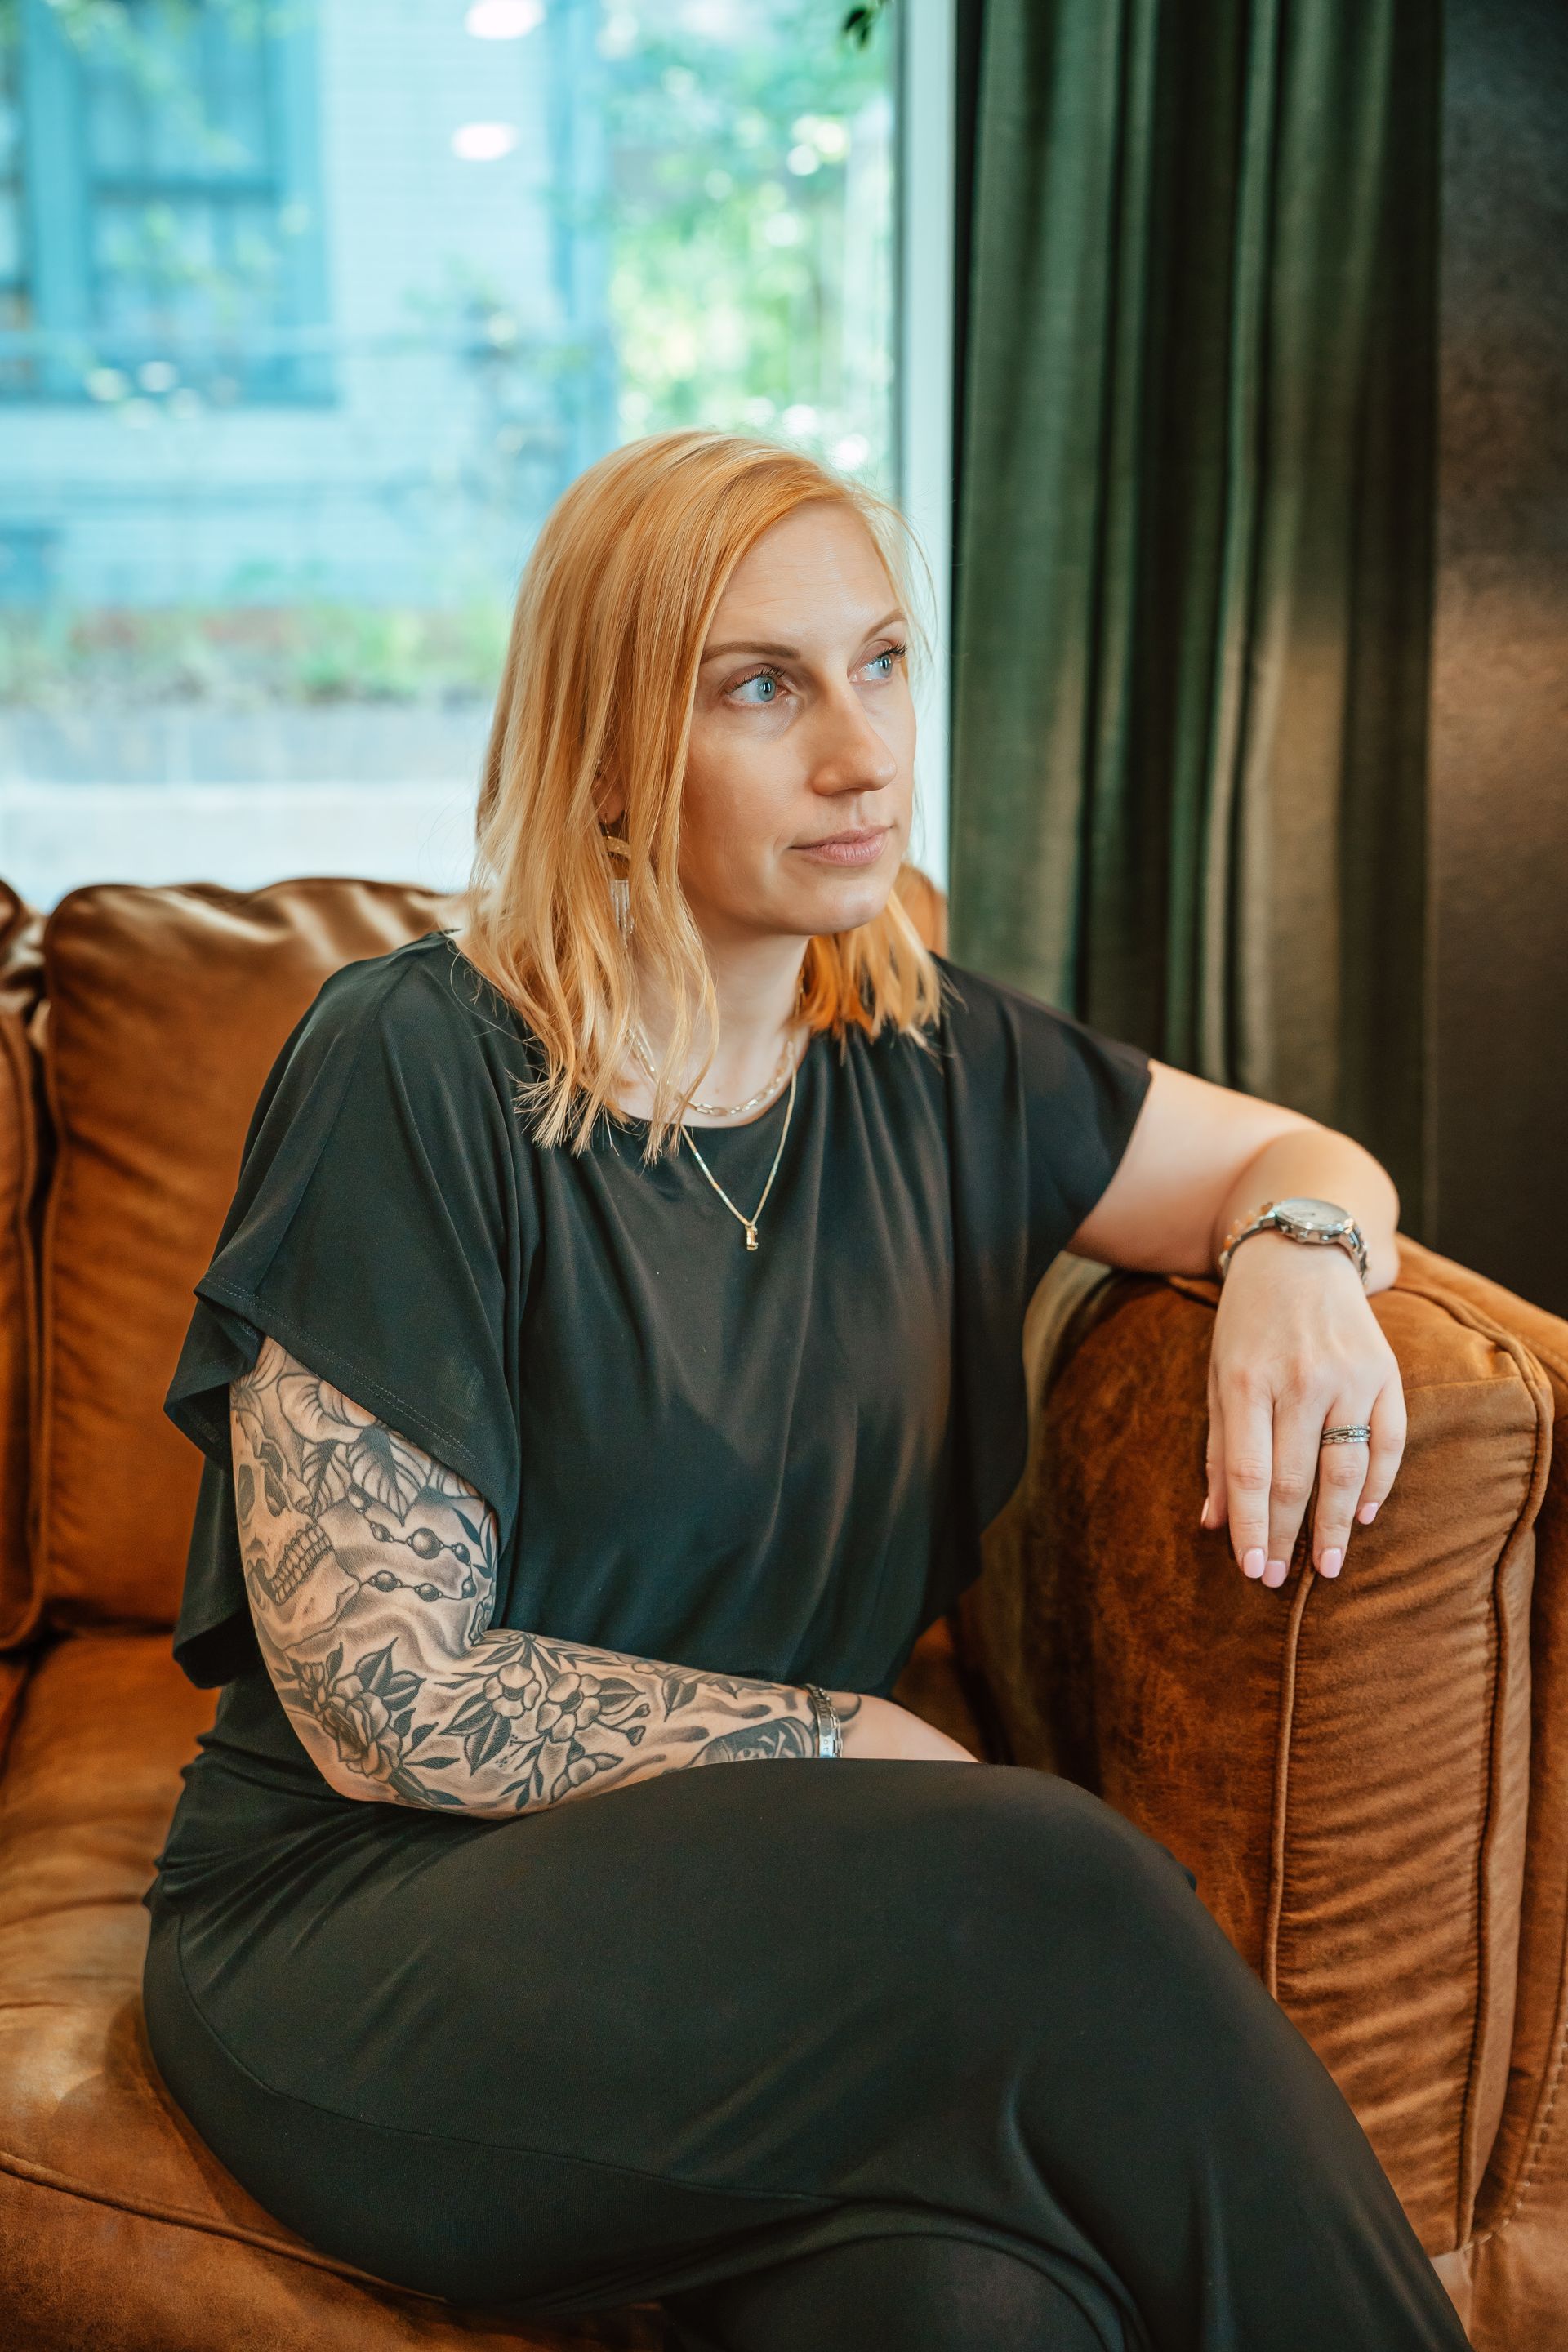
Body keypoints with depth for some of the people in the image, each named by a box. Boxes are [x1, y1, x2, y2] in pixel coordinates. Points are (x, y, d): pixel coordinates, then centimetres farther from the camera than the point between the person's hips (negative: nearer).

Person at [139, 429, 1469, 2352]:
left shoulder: (923, 1065, 7)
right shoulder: (416, 1070, -11)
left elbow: (1303, 1157, 20)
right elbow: (388, 1705, -12)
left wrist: (1298, 1253, -5)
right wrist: (856, 1743, -12)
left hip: (762, 1898, 4)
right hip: (368, 1922, -4)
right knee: (1039, 1887, -29)